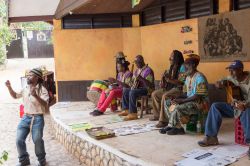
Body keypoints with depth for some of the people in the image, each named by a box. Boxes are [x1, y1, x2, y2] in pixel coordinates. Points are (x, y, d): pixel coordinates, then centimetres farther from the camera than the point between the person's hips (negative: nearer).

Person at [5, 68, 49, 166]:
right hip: (25, 117, 6)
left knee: (37, 140, -5)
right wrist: (9, 87, 8)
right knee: (19, 140, 2)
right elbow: (15, 96, 25)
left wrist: (35, 95, -37)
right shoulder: (25, 89, 9)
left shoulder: (42, 90, -11)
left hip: (37, 119, -6)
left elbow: (45, 105, -23)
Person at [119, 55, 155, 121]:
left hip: (147, 89, -10)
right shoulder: (137, 70, 14)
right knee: (125, 90, 6)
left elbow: (150, 84, -25)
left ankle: (133, 114, -32)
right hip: (138, 88, 10)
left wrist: (141, 78, -38)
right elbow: (133, 79, 23)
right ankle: (126, 110, 9)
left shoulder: (148, 70, -16)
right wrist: (131, 83, -1)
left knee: (132, 92, -31)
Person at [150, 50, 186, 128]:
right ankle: (157, 114, 17)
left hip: (179, 89, -10)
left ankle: (163, 120, -29)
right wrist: (163, 79, -4)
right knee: (154, 94, 6)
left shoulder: (182, 67, -13)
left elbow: (181, 82, -22)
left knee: (165, 96, -34)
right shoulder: (171, 67, 14)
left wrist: (169, 79, -28)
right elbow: (168, 79, 17)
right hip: (170, 87, 10)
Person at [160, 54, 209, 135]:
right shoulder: (188, 77, 12)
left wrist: (182, 100, -25)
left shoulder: (199, 77, -16)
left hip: (200, 102, -9)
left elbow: (198, 96, -23)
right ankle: (174, 125, -7)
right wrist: (177, 98, -6)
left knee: (178, 107, -32)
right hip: (189, 101, 10)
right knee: (167, 103, 1)